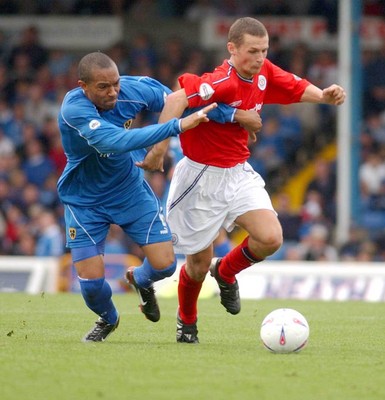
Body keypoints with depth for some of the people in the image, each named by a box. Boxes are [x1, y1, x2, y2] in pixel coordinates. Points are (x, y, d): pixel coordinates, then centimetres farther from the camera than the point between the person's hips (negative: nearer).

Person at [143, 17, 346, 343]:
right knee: (199, 263, 4)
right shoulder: (224, 82, -27)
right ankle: (187, 322, 35)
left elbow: (297, 88, 13)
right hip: (202, 178, -6)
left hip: (239, 174, 6)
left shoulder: (264, 74, -3)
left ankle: (226, 272, 17)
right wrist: (160, 148, -41)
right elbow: (176, 99, -39)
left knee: (270, 238, -15)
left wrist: (324, 95, -8)